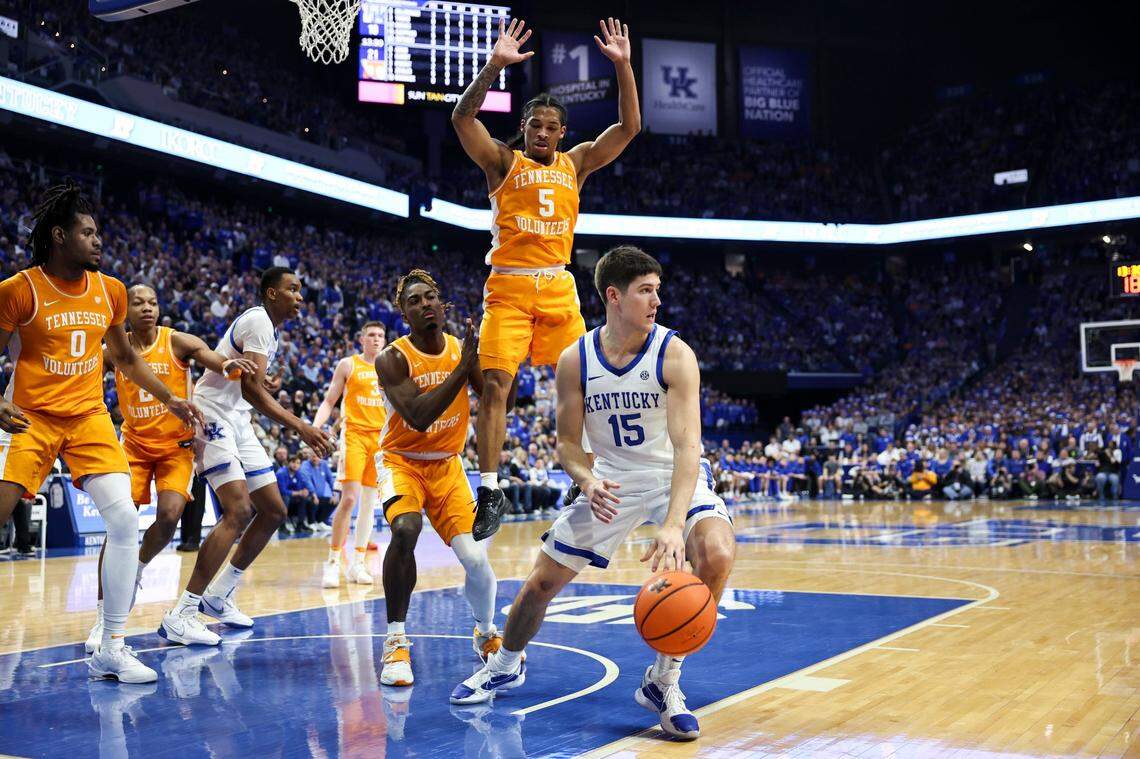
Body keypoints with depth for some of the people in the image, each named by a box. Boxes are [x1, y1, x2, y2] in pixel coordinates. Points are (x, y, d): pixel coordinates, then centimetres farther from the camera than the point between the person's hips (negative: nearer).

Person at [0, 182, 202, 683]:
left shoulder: (109, 291, 7)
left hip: (89, 417, 4)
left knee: (124, 520, -11)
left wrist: (170, 400, 17)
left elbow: (126, 359, 21)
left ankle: (111, 649, -1)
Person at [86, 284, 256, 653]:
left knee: (169, 515, -17)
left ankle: (138, 567, 17)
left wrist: (228, 366, -50)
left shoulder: (178, 342, -11)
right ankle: (102, 616, -2)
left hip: (176, 446, -1)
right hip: (134, 444, 1)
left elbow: (210, 356, -26)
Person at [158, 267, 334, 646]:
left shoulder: (267, 328, 17)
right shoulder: (258, 321, -14)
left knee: (274, 510, 9)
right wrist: (300, 427, -31)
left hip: (238, 422, 10)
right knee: (238, 511, -21)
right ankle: (180, 615, -20)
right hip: (213, 417, -10)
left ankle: (219, 595, 19)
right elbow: (252, 388, -25)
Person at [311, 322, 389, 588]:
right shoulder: (348, 365, 3)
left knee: (369, 503, 5)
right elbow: (329, 401, 2)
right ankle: (333, 561, -6)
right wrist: (315, 427, -12)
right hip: (354, 434, -4)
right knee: (349, 499, -15)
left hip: (381, 437, 4)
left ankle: (357, 564, 11)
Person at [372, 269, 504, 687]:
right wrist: (463, 366, -33)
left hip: (446, 465, 3)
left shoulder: (464, 348, -5)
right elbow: (419, 417, -31)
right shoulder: (393, 359, -17)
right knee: (405, 529, -34)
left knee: (476, 558, -10)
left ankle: (487, 633, 22)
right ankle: (396, 642, -18)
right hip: (401, 461, -3)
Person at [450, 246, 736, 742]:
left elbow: (687, 445, -29)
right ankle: (505, 666, 35)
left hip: (674, 477, -2)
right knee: (543, 580, 5)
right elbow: (567, 442, -3)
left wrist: (674, 524, -42)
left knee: (717, 554, -30)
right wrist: (587, 479, -27)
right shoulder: (575, 360, -11)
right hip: (611, 482, 3)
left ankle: (664, 681, -12)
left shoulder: (674, 354, -21)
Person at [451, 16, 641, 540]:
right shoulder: (503, 161, 6)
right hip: (508, 287, -3)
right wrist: (495, 67, -21)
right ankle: (490, 491, -7)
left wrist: (623, 66, 0)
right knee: (495, 384, -12)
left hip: (558, 287, 3)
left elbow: (629, 128, 10)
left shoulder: (574, 163, 15)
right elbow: (462, 118, -9)